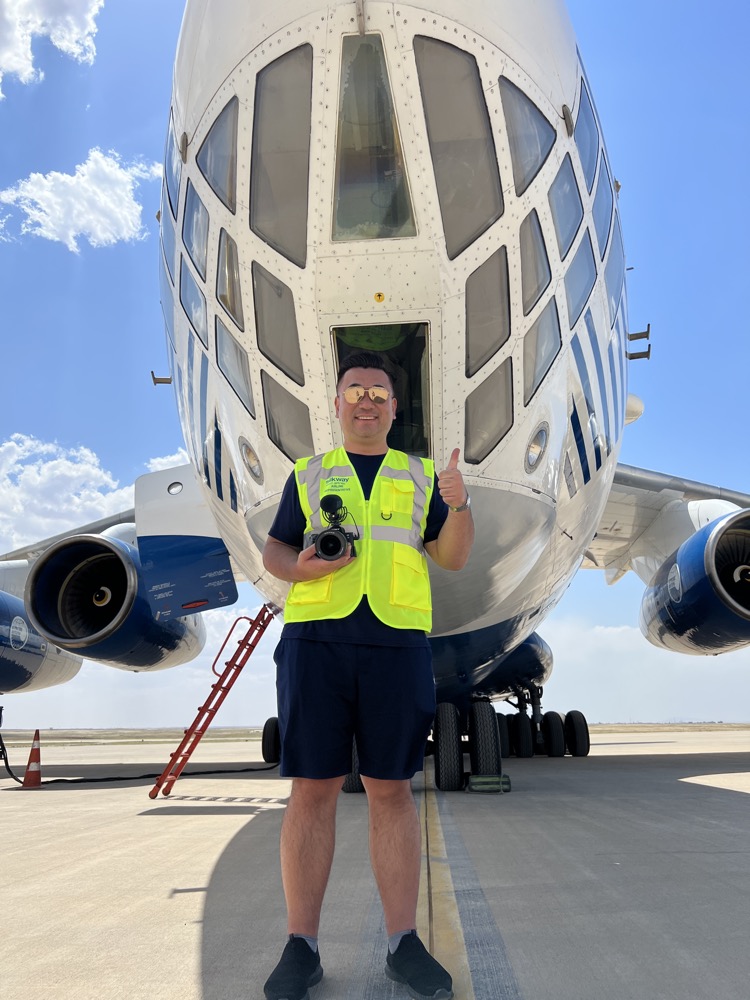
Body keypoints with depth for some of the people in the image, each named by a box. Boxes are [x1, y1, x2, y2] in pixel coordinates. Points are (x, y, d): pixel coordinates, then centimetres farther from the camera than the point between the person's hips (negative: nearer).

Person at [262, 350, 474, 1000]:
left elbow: (453, 558, 11)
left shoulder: (420, 475, 17)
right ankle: (302, 948, 9)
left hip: (396, 642, 0)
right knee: (312, 788, -1)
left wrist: (458, 503, -8)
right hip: (315, 636, 0)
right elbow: (274, 551, 16)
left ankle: (404, 945, 13)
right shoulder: (308, 474, 17)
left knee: (393, 790, 2)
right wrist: (301, 567, -7)